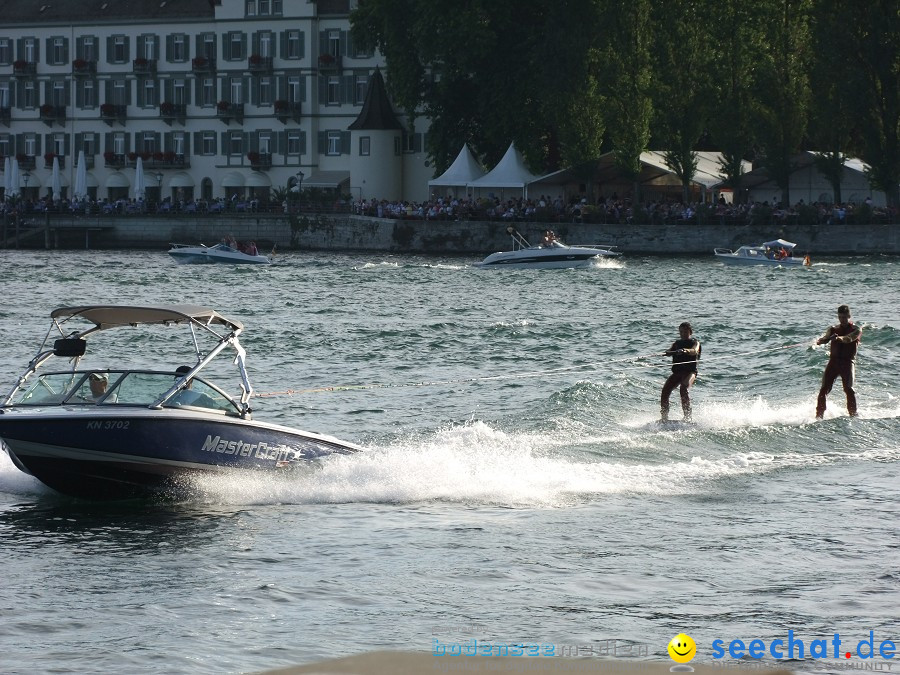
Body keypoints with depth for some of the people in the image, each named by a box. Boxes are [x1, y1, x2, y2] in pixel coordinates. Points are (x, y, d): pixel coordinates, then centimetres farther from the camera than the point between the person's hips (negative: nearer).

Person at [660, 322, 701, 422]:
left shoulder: (695, 342, 8)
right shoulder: (677, 343, 21)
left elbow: (694, 351, -15)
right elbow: (669, 352, 3)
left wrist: (685, 350, -37)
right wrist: (668, 352, -23)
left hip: (690, 372, -5)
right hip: (677, 372, 5)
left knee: (684, 388, -31)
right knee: (665, 390, -16)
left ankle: (687, 416, -33)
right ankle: (664, 417, -13)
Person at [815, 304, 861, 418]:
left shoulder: (856, 330, 4)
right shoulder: (833, 329, 15)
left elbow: (849, 338, -18)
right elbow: (826, 338, -4)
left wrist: (839, 338, -40)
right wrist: (820, 341, -29)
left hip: (848, 362, -3)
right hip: (833, 361, 3)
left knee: (849, 389, -18)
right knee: (824, 389, -7)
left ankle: (853, 414, -15)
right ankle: (819, 415, -5)